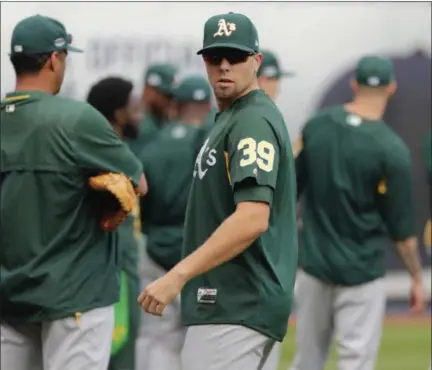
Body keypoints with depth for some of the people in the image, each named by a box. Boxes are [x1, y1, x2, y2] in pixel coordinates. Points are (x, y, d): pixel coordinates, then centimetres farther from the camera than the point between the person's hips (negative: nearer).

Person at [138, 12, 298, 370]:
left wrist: (178, 276, -28)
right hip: (230, 301, 11)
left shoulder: (254, 121, -14)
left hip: (238, 309, -11)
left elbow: (252, 219, -25)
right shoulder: (230, 119, 19)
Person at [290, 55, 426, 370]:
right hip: (361, 271, -4)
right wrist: (417, 278, 0)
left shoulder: (316, 126, -2)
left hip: (313, 262, 5)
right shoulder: (391, 149, -15)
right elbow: (402, 226, -11)